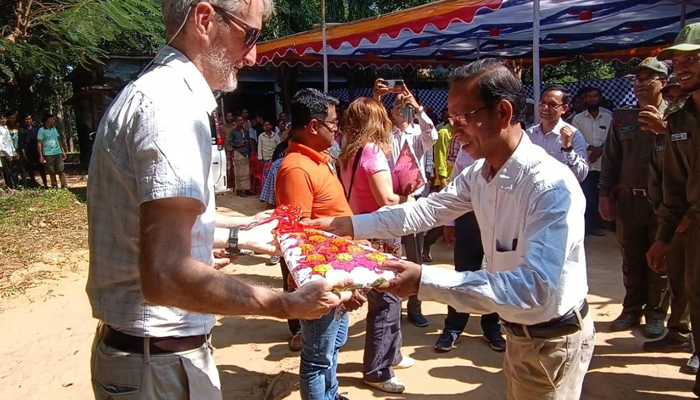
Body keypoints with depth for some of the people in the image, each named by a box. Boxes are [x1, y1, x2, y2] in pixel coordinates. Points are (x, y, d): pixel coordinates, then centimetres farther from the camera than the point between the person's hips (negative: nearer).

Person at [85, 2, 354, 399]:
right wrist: (286, 304, -24)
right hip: (161, 361, -10)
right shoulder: (175, 103, -23)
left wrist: (239, 237, 21)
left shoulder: (147, 92, 11)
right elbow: (165, 276, -31)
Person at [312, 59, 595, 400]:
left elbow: (535, 288, -38)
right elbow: (425, 210, 2)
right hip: (518, 331, 7)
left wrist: (426, 281, -43)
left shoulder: (552, 186, -31)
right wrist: (347, 225, -5)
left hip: (553, 340, -7)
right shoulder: (479, 174, -5)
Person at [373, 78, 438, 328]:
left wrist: (418, 108, -27)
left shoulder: (418, 133, 6)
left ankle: (414, 307, 21)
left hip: (416, 198, 1)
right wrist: (375, 100, -29)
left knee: (415, 255, 9)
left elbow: (432, 137, -16)